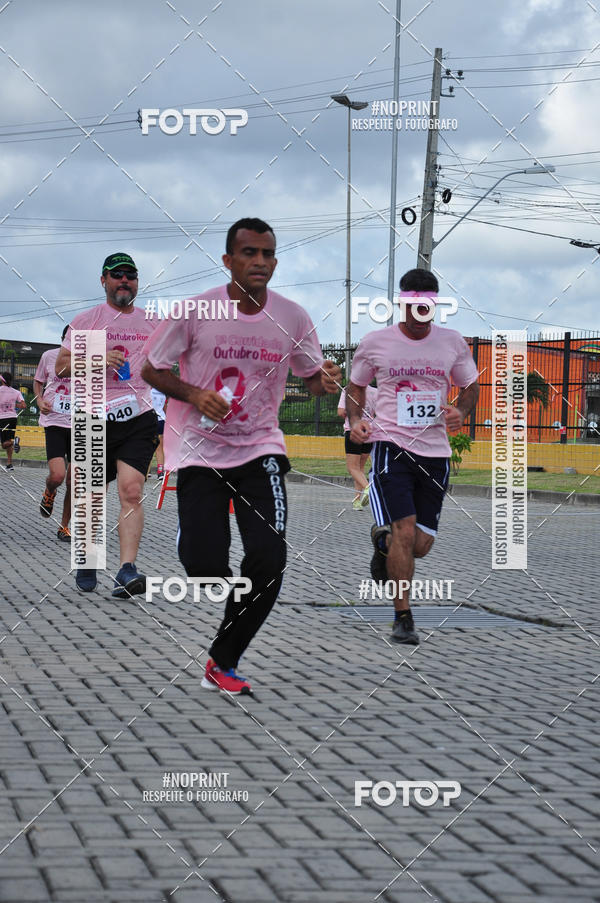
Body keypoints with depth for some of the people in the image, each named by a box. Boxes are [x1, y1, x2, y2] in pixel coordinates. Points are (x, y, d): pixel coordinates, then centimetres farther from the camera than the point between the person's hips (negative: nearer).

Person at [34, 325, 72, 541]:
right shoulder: (49, 356, 1)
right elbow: (38, 381, 17)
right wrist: (40, 400, -2)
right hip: (54, 422, -1)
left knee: (73, 483, 1)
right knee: (57, 476, -19)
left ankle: (64, 527, 18)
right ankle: (49, 492, 18)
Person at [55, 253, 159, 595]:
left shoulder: (151, 322, 14)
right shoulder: (86, 320, 5)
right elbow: (62, 366, 3)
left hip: (139, 418, 1)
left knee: (131, 491, -17)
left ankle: (127, 571, -25)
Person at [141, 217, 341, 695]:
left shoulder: (292, 316, -3)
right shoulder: (196, 311, -9)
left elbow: (312, 376, 11)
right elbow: (151, 369, 1)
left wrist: (325, 380, -14)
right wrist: (194, 394, -18)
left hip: (260, 448, 2)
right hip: (199, 449, -2)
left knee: (269, 559, -15)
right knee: (203, 565, -12)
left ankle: (224, 662, 3)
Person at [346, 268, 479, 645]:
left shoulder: (453, 342, 3)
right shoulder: (376, 343, -2)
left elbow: (471, 387, 16)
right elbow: (356, 386, 12)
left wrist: (460, 411, -6)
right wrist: (355, 420, -6)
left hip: (435, 452, 3)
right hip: (391, 446, -3)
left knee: (420, 546, 5)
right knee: (405, 530, -18)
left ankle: (382, 539, 41)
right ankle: (403, 617, -5)